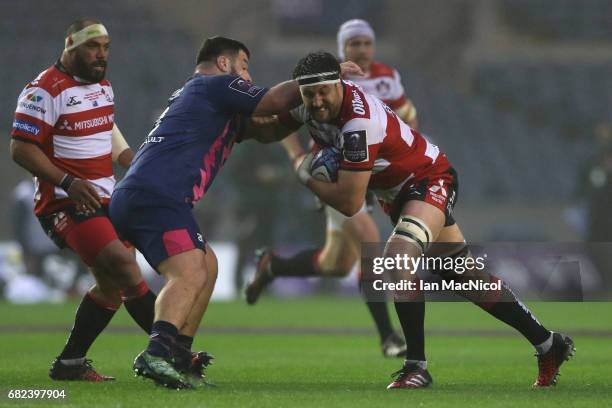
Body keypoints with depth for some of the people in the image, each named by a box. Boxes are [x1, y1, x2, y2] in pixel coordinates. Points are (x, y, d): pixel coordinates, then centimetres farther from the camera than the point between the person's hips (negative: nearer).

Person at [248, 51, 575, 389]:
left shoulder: (360, 123, -35)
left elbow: (350, 203, -31)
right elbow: (271, 131, 3)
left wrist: (306, 177, -18)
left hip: (429, 180, -9)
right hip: (396, 192, 9)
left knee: (398, 257, -31)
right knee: (463, 274, 11)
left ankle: (416, 367, -24)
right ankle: (548, 344, 19)